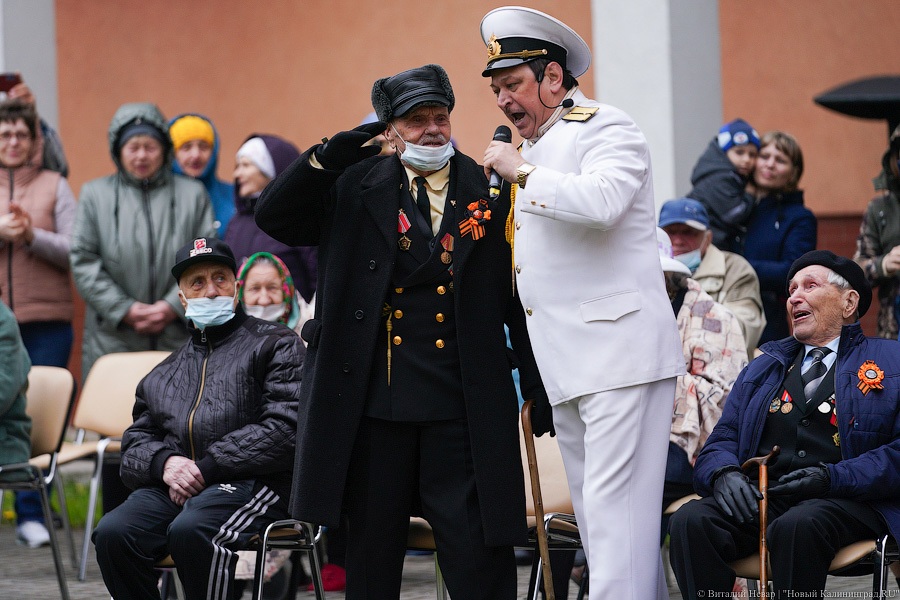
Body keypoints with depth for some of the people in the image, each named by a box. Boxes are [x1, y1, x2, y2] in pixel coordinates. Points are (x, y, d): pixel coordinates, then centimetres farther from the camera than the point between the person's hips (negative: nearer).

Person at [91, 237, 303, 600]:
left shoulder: (276, 345, 10)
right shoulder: (167, 372, 28)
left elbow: (285, 427, -4)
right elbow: (136, 440, 23)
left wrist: (207, 468, -11)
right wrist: (163, 463, -4)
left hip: (249, 482, -5)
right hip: (171, 485, 5)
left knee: (190, 530, -37)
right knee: (112, 533, -25)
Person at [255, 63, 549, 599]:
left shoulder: (490, 192, 4)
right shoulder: (356, 188, 8)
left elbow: (521, 295, 5)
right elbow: (273, 218, 3)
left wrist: (540, 388, 3)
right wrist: (328, 156, -10)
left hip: (461, 406, -2)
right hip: (374, 400, 2)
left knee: (478, 551, -4)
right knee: (373, 546, 10)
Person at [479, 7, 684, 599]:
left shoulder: (606, 127, -6)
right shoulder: (537, 148, 22)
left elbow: (601, 201, -26)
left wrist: (523, 173, -16)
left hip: (621, 350, -9)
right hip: (568, 366, 9)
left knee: (615, 504, -13)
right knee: (591, 508, 8)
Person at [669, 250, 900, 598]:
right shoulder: (761, 369, 29)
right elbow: (722, 441, 19)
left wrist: (834, 477, -13)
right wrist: (724, 473, -6)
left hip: (846, 501, -4)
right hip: (758, 496, 4)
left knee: (796, 527, -39)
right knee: (690, 521, -27)